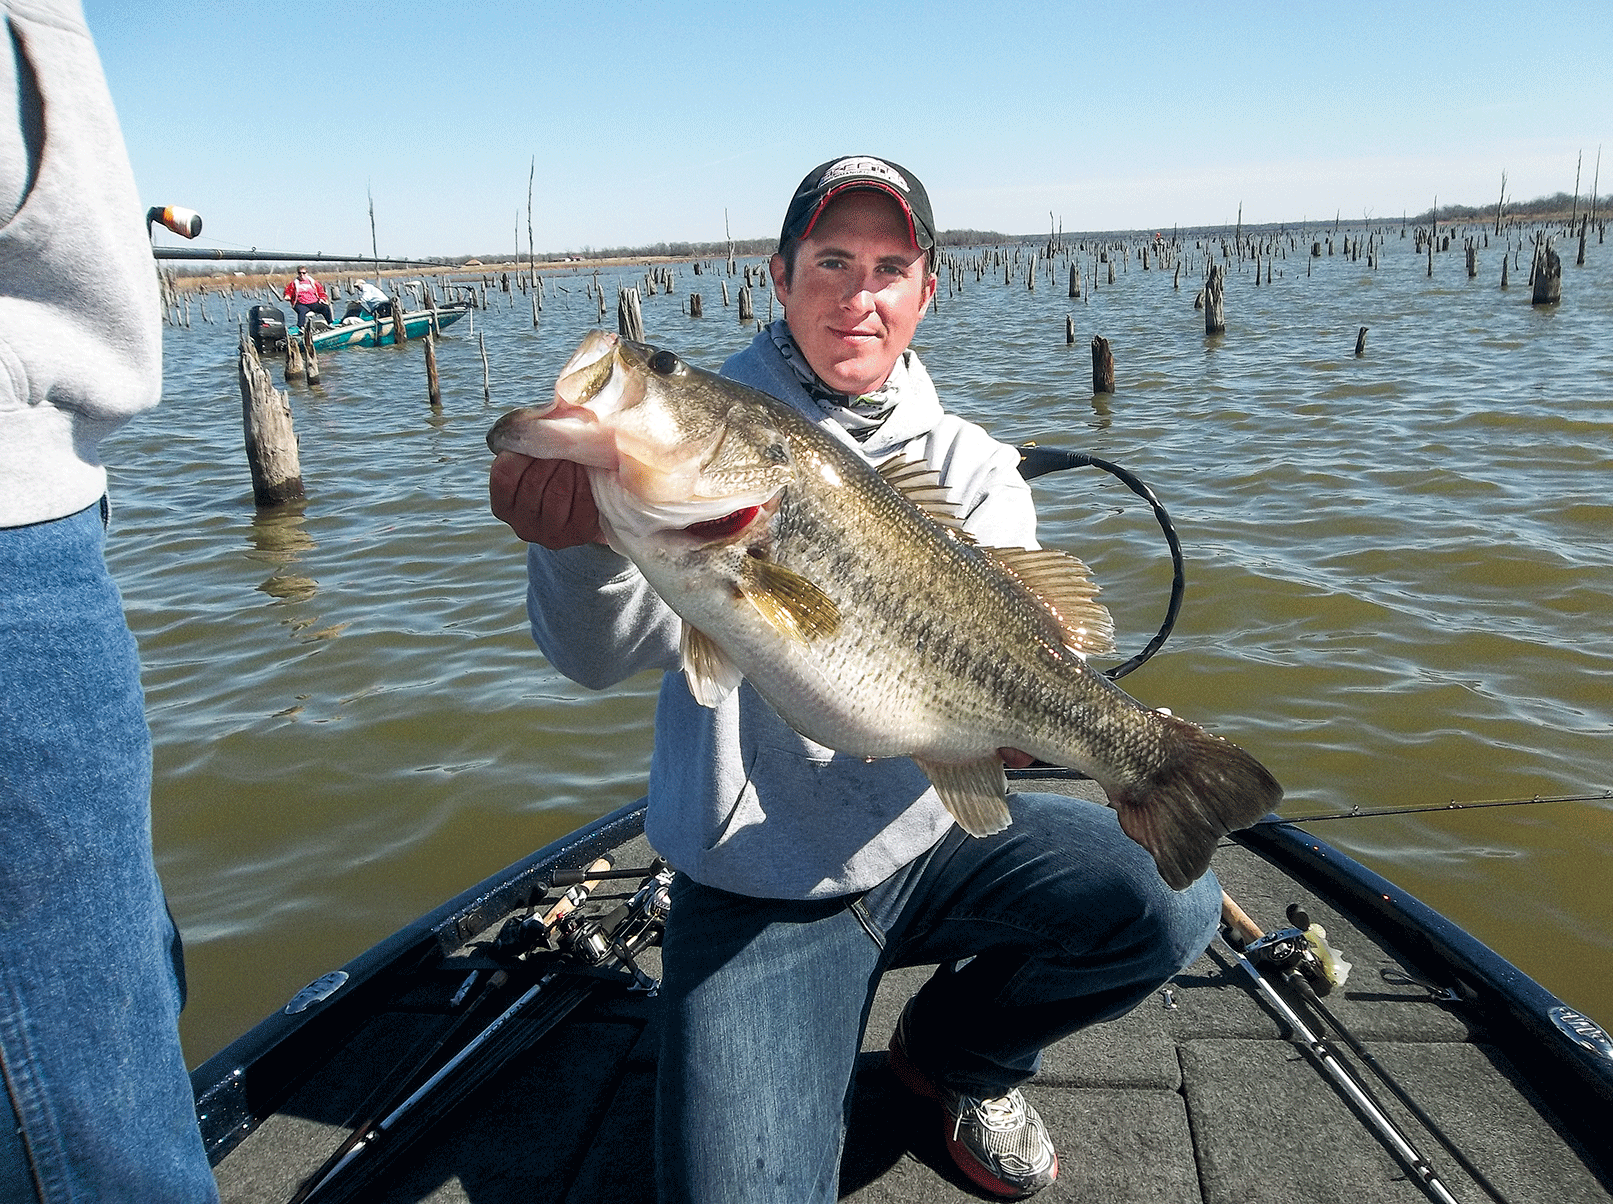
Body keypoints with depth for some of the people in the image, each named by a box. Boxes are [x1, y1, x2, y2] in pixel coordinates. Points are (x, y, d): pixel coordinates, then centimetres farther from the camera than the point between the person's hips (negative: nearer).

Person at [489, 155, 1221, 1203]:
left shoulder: (969, 465, 2)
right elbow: (607, 653, -20)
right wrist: (582, 543, -43)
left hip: (938, 833, 3)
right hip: (758, 886, -2)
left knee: (1172, 905, -17)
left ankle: (960, 1052, 12)